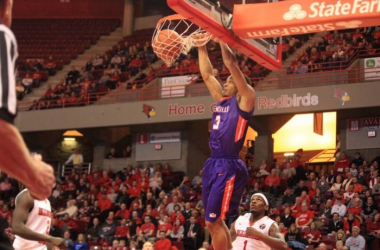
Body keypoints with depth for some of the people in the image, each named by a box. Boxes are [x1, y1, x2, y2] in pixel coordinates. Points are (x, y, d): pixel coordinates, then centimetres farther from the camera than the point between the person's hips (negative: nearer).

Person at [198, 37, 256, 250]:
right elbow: (207, 75, 23)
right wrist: (202, 47, 19)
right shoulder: (222, 100, 18)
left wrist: (220, 37, -5)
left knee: (213, 221, -9)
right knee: (215, 221, 10)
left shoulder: (244, 99, -2)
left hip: (228, 167, -9)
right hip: (213, 165, 9)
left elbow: (231, 63, -9)